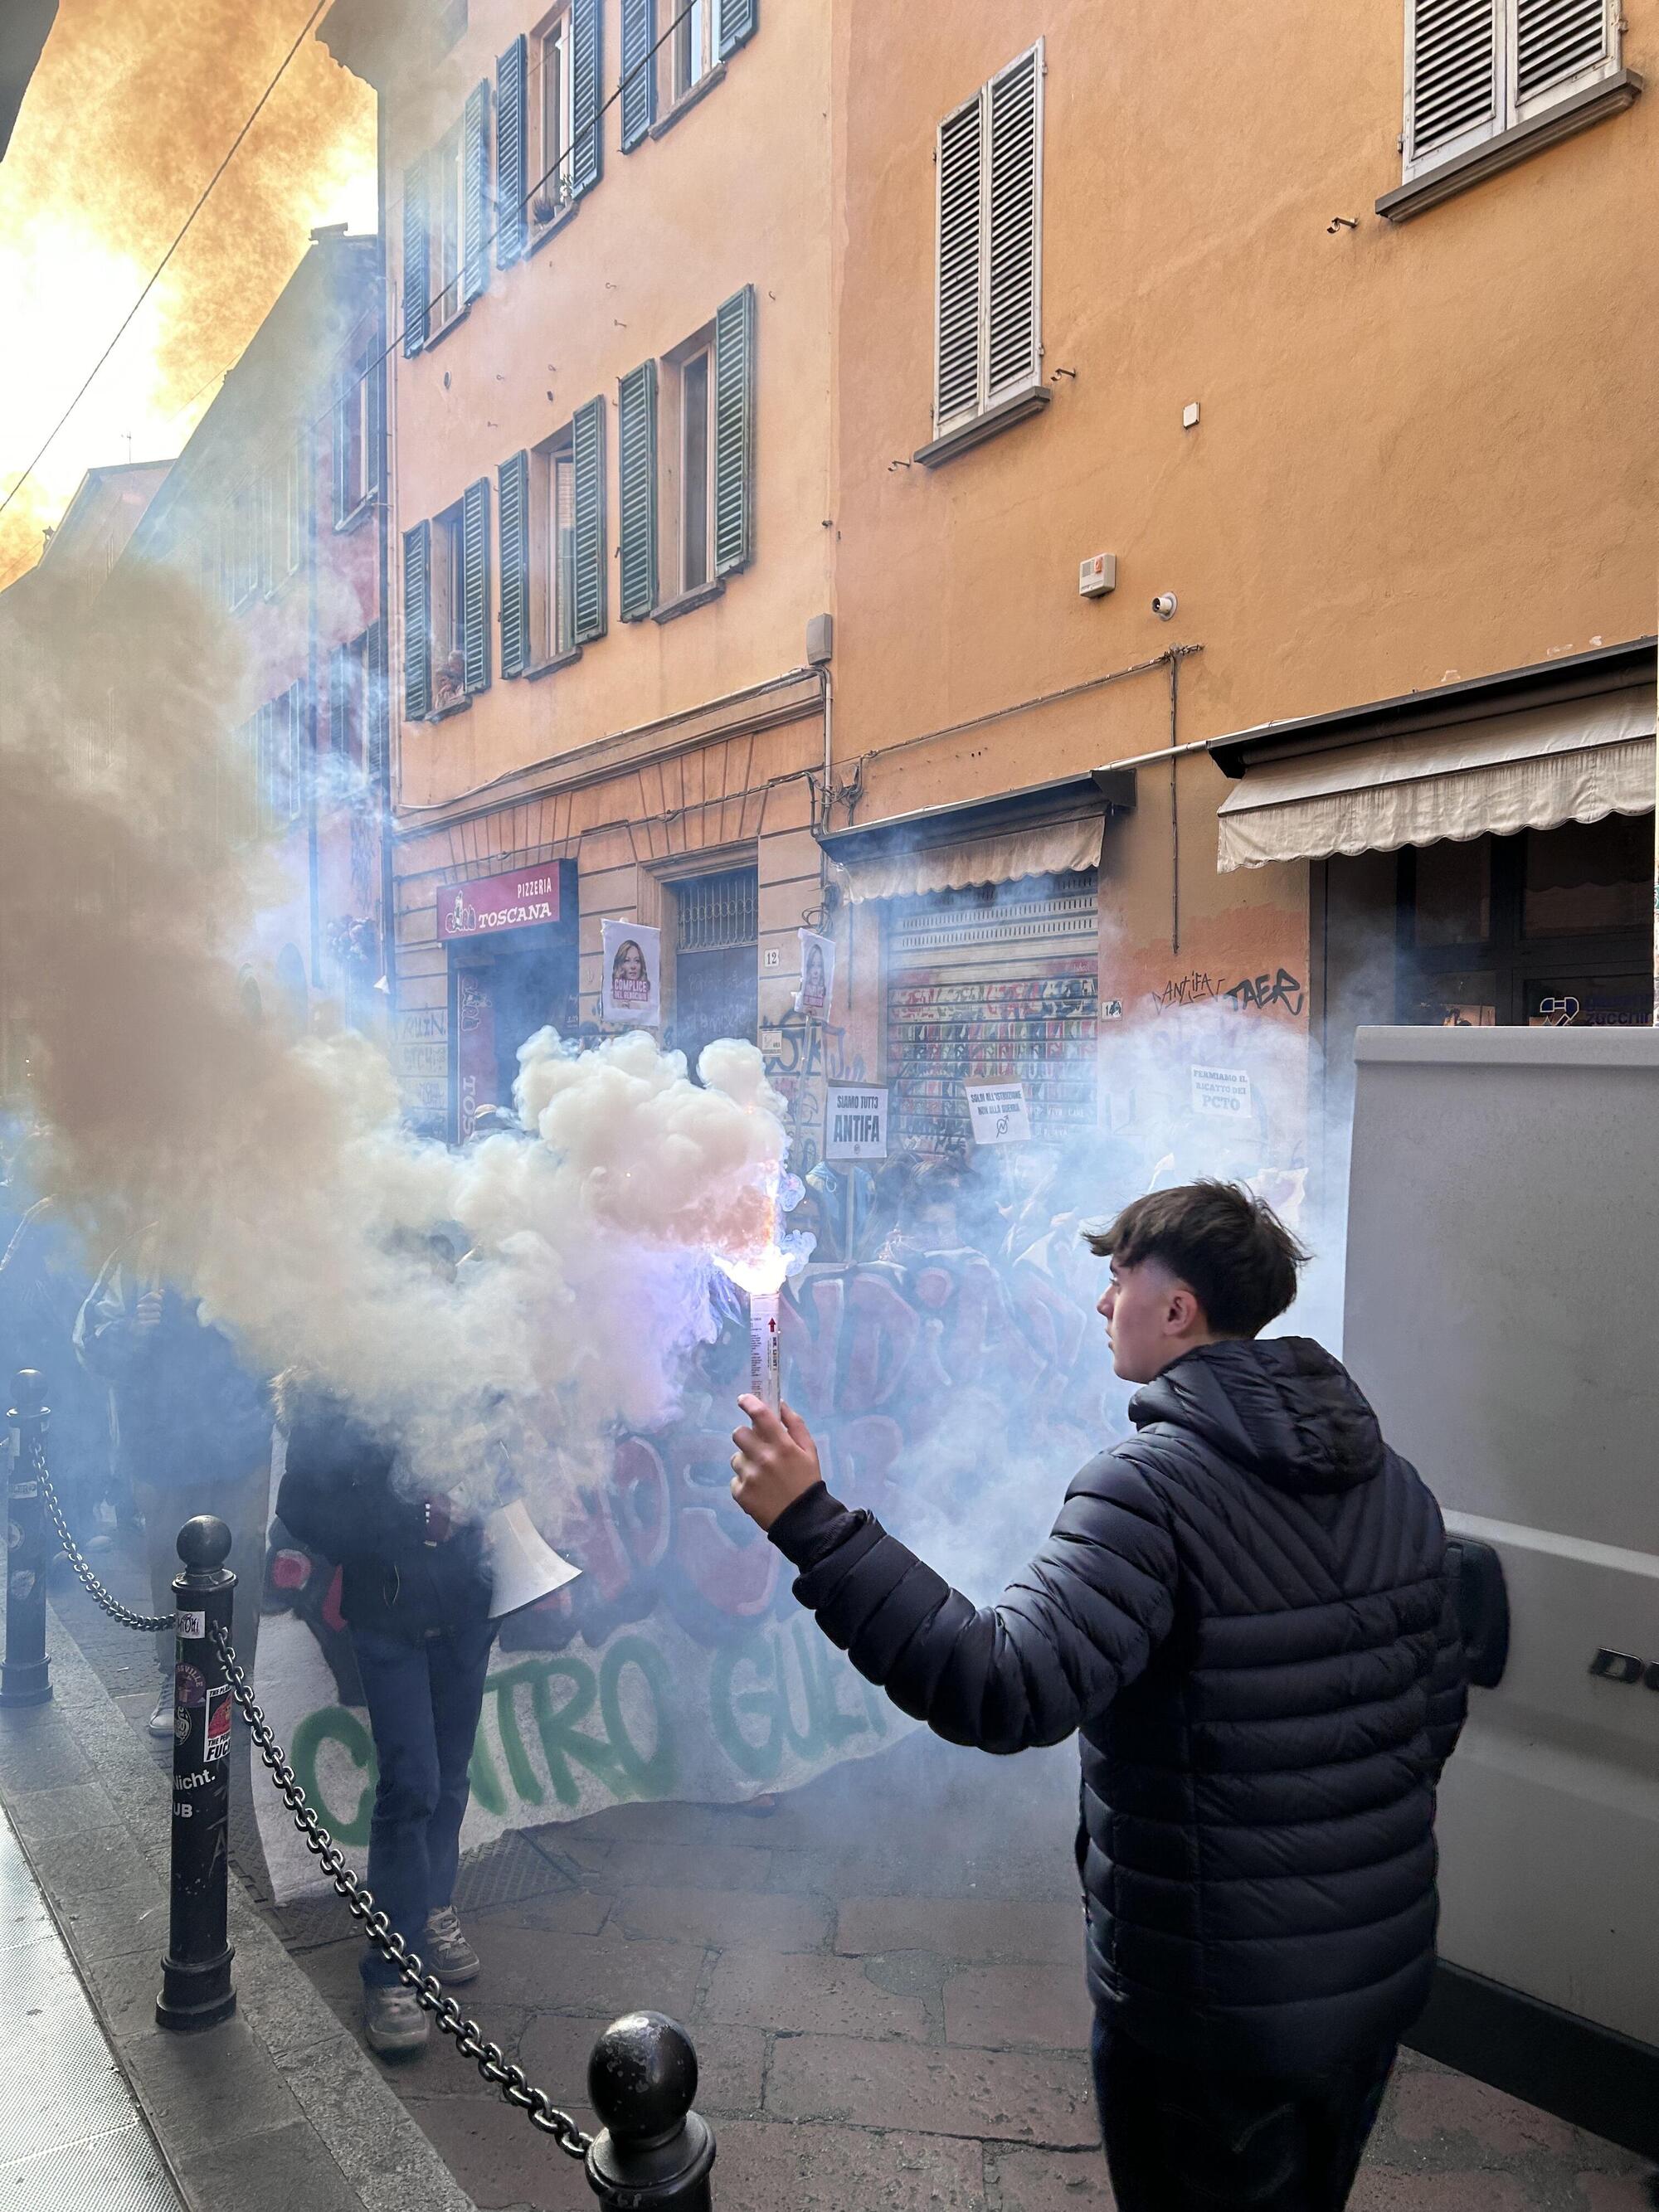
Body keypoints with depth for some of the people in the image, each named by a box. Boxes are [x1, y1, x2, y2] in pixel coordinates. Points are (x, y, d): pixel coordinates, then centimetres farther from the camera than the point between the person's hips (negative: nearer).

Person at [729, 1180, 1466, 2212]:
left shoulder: (1155, 1483, -25)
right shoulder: (1394, 1479, -1)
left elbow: (1004, 1688, -35)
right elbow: (1439, 1708, 8)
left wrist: (810, 1522, -35)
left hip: (1213, 2010, -6)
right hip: (1385, 1973, 7)